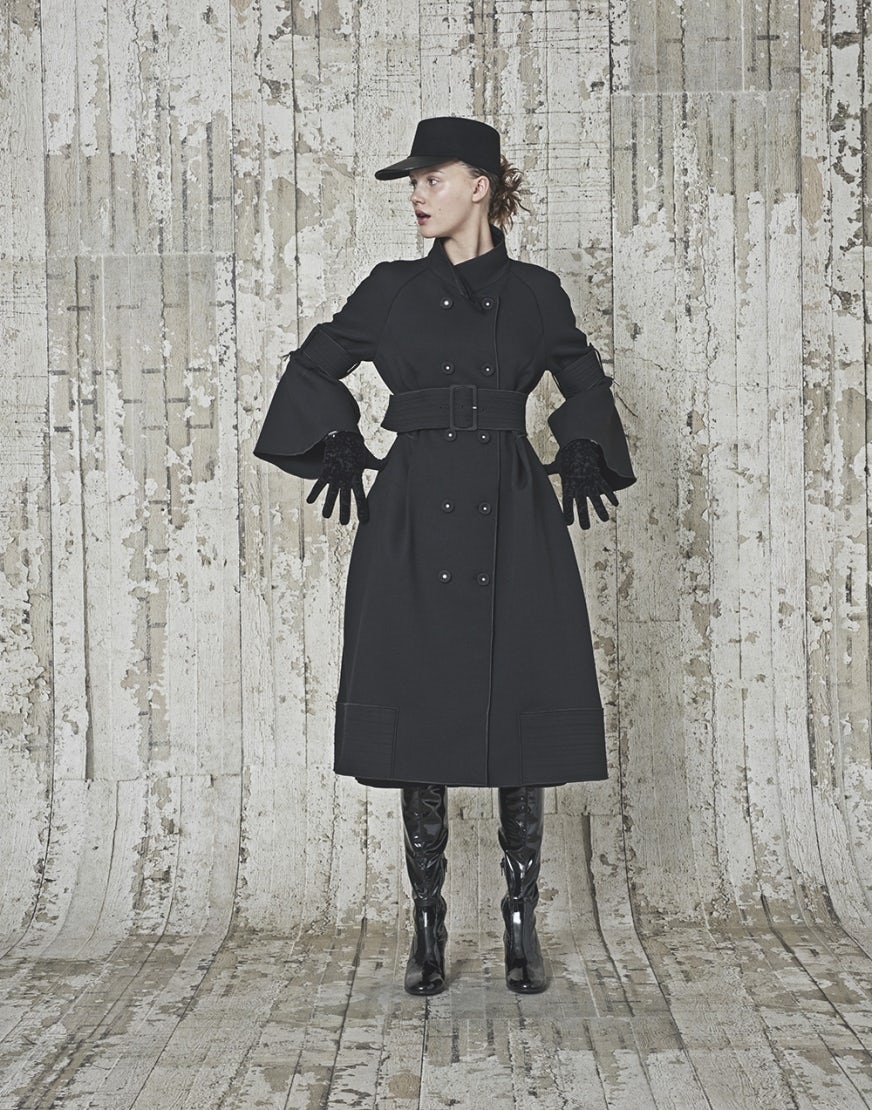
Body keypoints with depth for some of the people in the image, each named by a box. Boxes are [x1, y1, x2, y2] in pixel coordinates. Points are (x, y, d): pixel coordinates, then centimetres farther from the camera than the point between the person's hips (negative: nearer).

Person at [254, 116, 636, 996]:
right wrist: (336, 447, 4)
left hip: (512, 520, 0)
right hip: (415, 518, 0)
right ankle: (428, 933, 12)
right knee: (419, 725, 1)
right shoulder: (393, 289, 7)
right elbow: (313, 367, 17)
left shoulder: (534, 292, 7)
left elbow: (585, 381, 19)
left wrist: (582, 456, 4)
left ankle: (521, 931, 12)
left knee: (520, 722, 0)